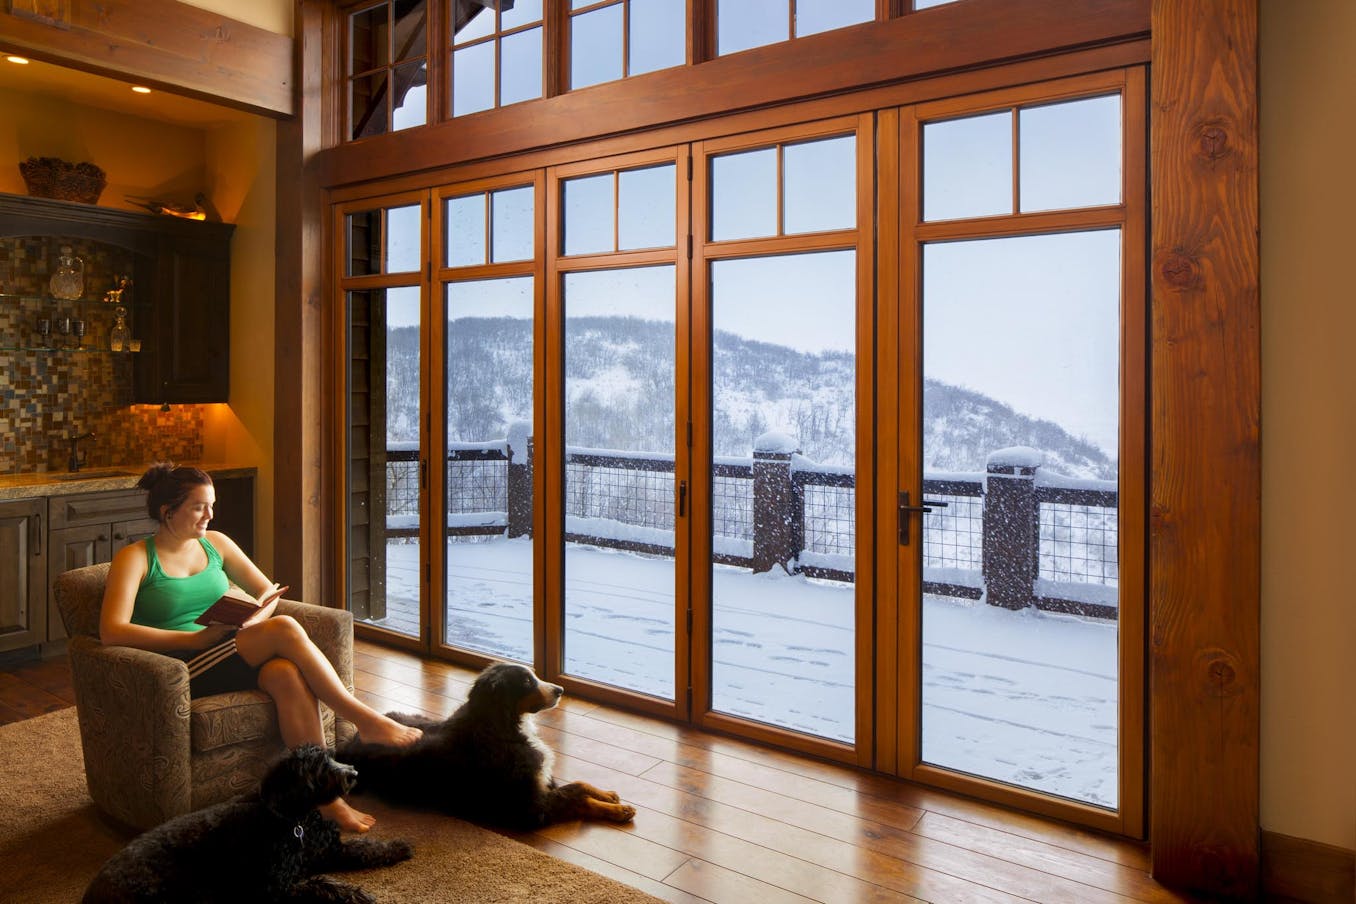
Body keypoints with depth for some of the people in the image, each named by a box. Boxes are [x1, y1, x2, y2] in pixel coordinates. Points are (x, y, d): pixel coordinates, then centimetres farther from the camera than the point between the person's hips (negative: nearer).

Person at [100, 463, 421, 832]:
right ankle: (365, 719, -20)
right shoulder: (134, 558, -1)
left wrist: (254, 623, -7)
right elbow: (112, 631, -15)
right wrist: (196, 638, -20)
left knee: (287, 674, -32)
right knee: (286, 629, -28)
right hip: (183, 670, -5)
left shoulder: (215, 543, 15)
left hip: (230, 655, 5)